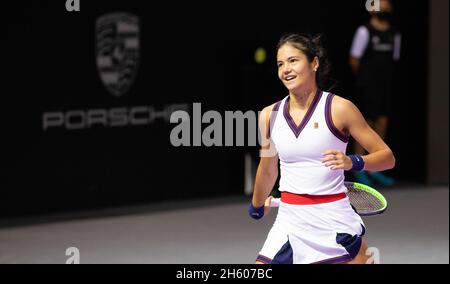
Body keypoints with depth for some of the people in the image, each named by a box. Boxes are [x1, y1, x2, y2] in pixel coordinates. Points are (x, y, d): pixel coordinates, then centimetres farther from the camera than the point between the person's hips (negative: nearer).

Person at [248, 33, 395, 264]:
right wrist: (257, 207, 36)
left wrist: (352, 162, -21)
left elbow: (387, 157, -3)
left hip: (334, 221, -3)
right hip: (288, 222, 3)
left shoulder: (339, 108, -5)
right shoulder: (269, 115, 6)